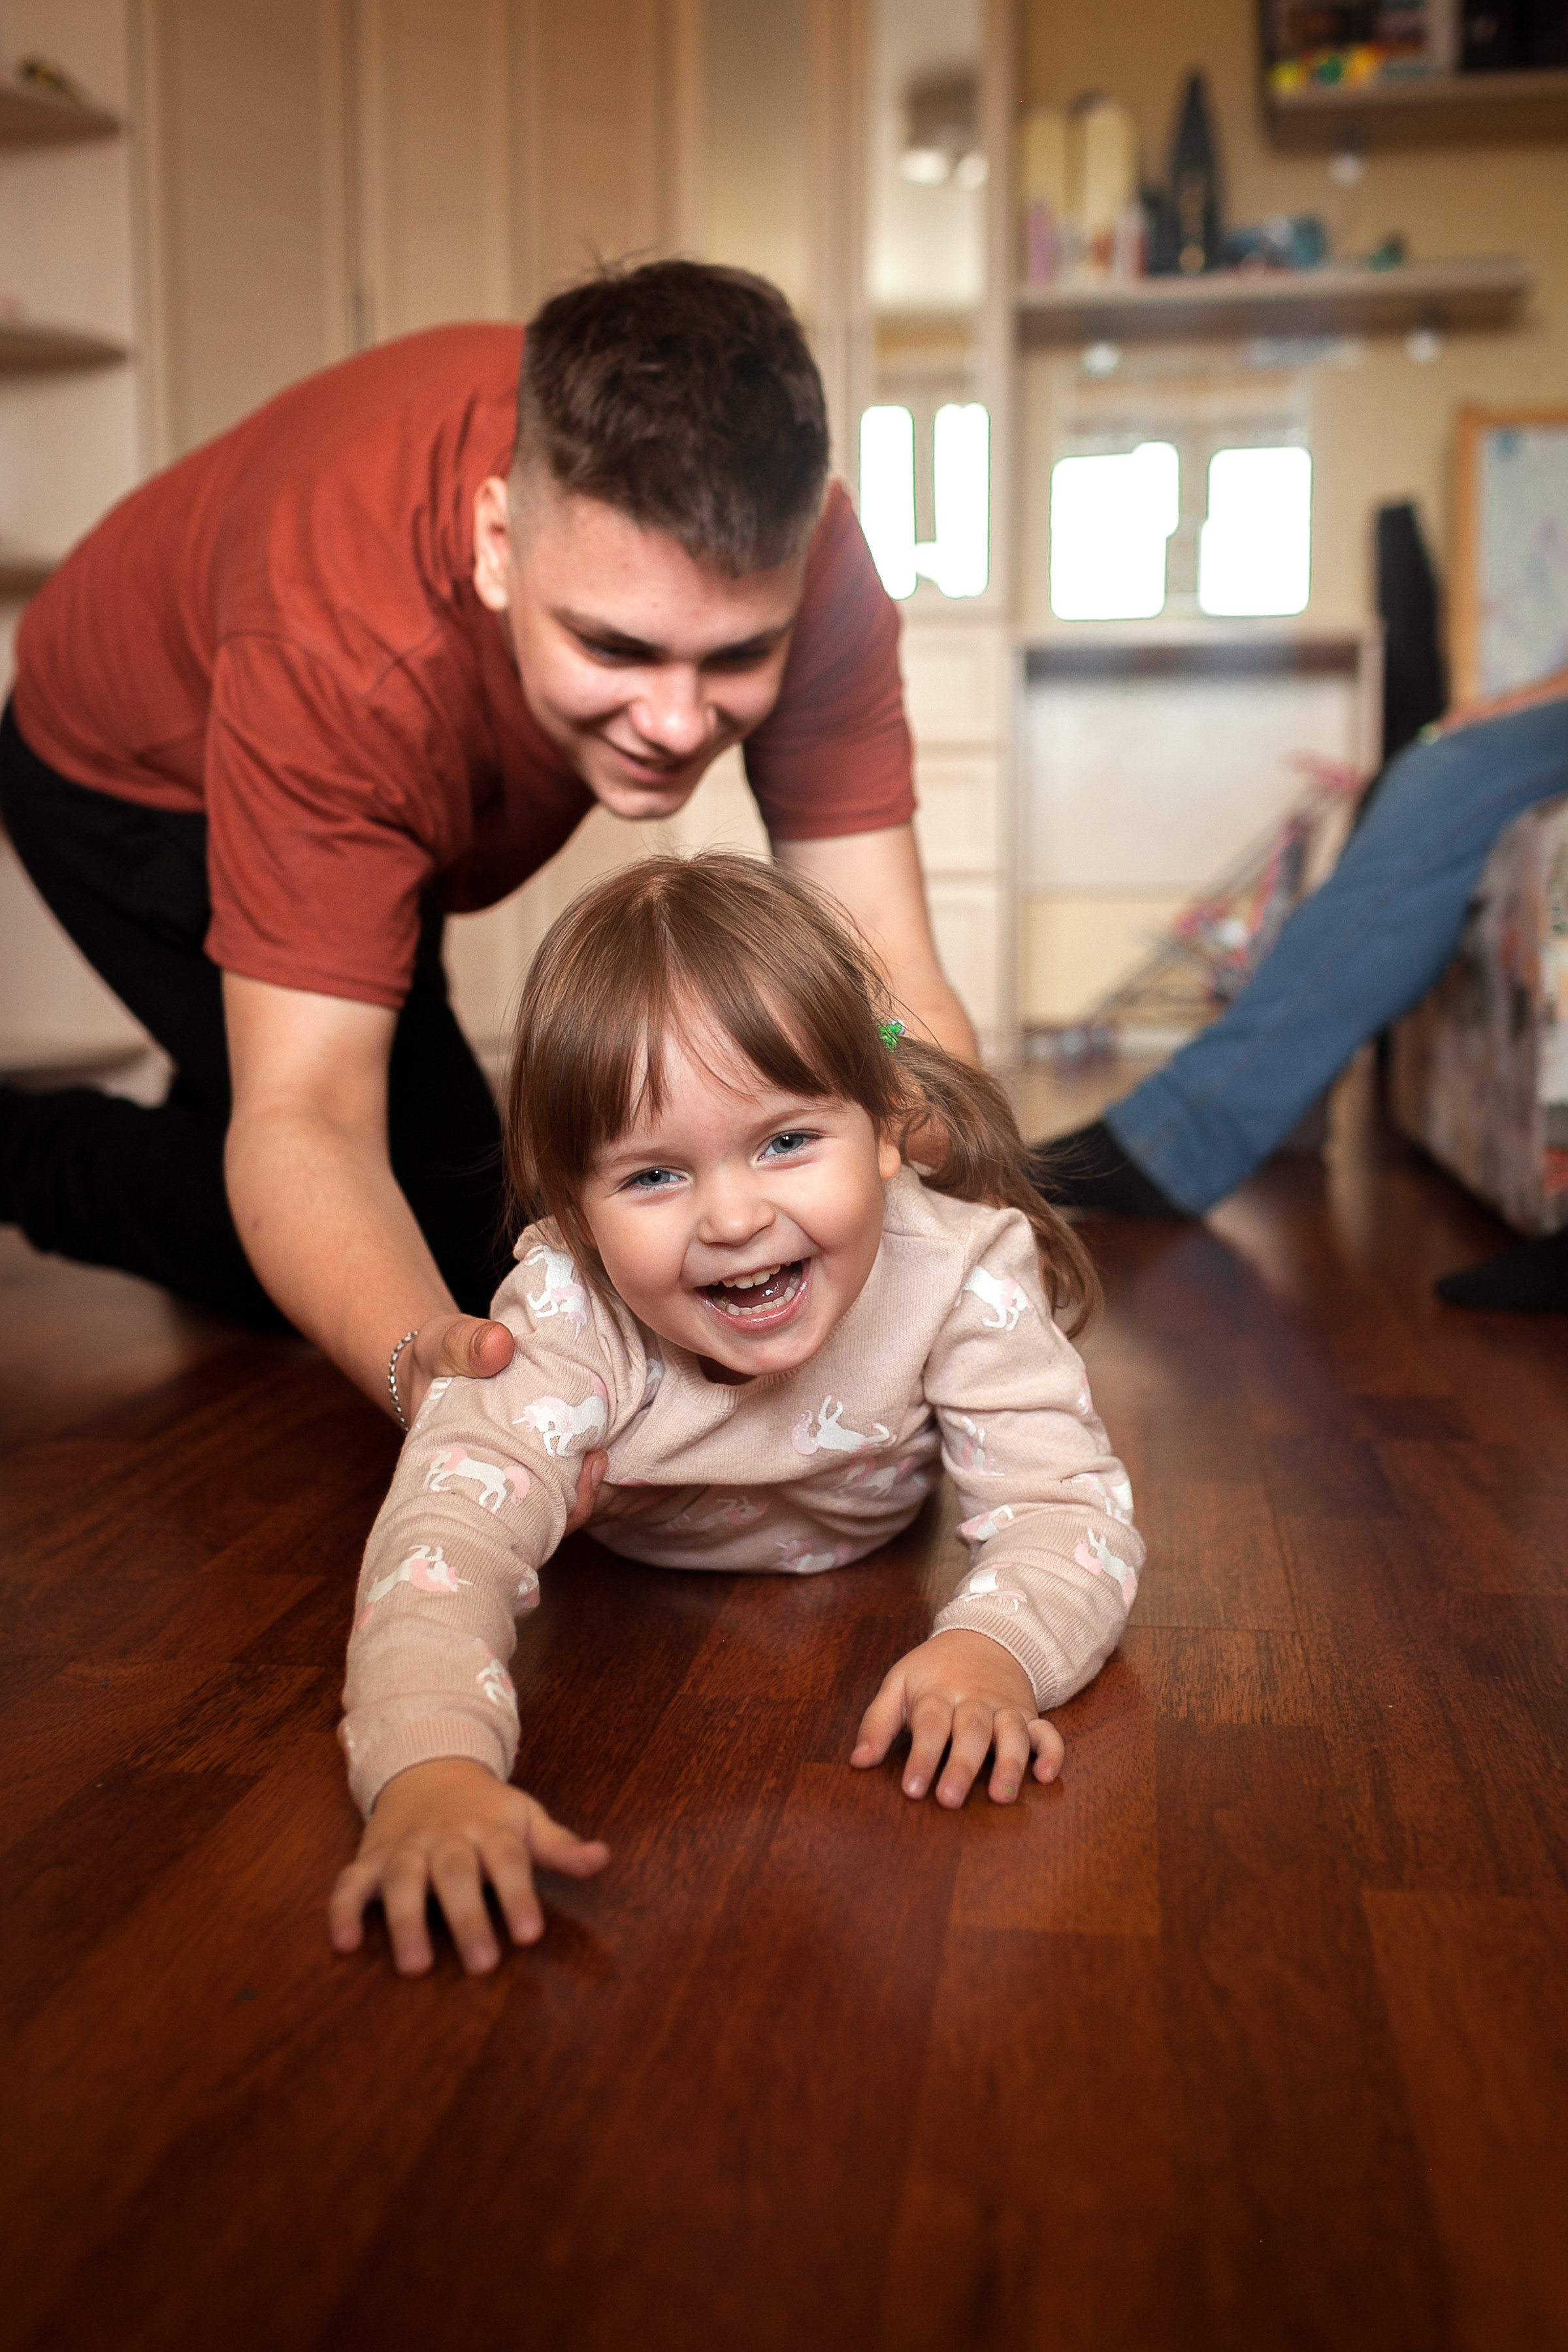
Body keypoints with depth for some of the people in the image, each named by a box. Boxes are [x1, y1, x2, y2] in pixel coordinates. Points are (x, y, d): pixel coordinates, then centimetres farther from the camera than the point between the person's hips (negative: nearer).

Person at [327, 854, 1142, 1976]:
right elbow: (452, 1525, -55)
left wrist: (992, 1646, -61)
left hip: (865, 1575, 1)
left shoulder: (965, 1273, -40)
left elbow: (1067, 1506, -38)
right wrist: (430, 1765, -74)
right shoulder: (567, 1310, -43)